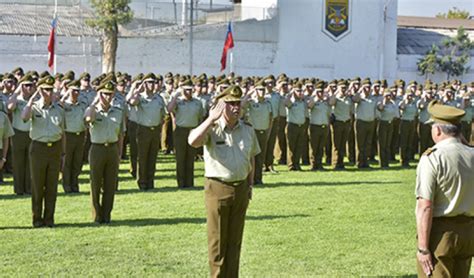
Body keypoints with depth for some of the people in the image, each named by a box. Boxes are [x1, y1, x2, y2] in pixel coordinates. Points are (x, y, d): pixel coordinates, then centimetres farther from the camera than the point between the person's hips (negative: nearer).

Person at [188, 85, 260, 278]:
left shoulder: (248, 131, 7)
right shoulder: (212, 129, -8)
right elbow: (193, 141, -29)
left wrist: (250, 184, 17)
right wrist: (211, 119, -28)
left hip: (241, 188, 4)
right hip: (217, 188, -4)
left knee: (235, 240, 12)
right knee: (217, 241, 4)